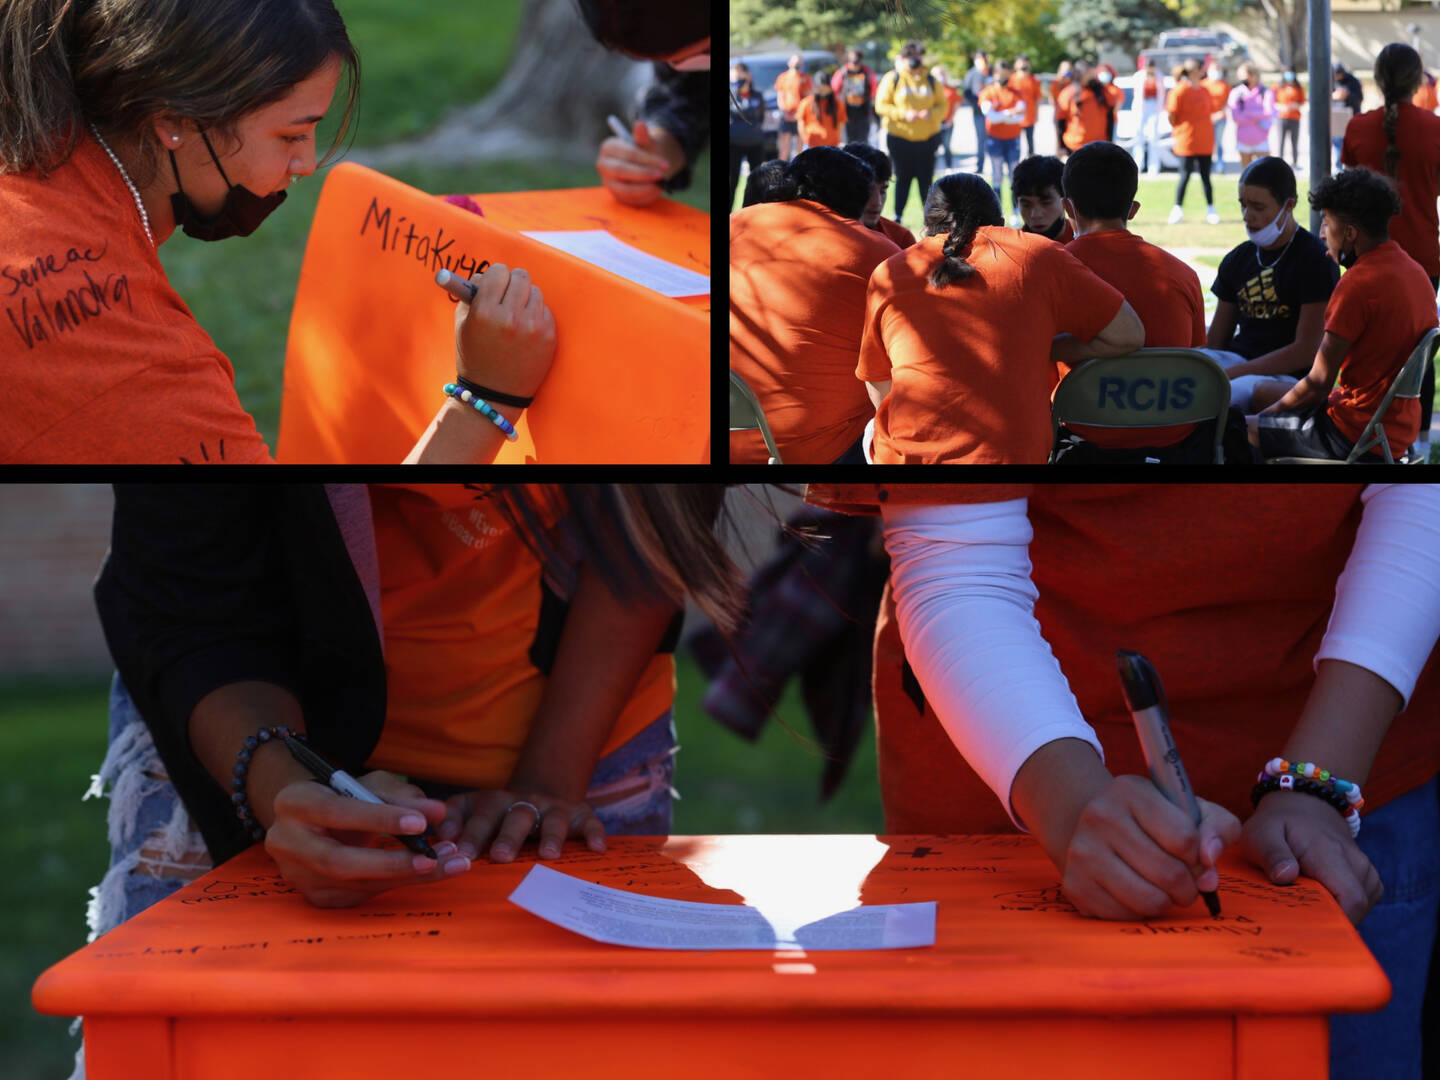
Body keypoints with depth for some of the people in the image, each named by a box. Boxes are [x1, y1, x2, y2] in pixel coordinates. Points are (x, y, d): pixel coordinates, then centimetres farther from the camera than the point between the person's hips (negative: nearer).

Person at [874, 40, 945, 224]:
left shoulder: (931, 81, 7)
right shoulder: (892, 79, -1)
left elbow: (942, 105, 8)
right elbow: (881, 106, -5)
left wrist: (932, 114, -14)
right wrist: (903, 114, -17)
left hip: (927, 138, 2)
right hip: (900, 138, -2)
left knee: (926, 180, 1)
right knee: (903, 178, 5)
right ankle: (897, 217, 15)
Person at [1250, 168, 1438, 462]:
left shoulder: (1359, 283, -21)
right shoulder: (1415, 271, 8)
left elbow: (1319, 383, -18)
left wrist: (1272, 411, 0)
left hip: (1357, 435, -10)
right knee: (1262, 392, 26)